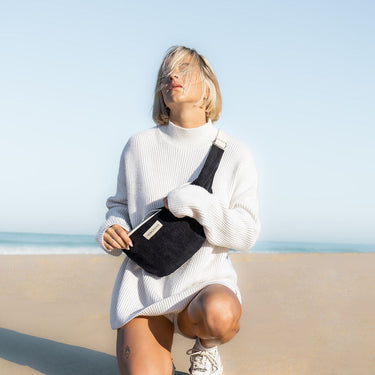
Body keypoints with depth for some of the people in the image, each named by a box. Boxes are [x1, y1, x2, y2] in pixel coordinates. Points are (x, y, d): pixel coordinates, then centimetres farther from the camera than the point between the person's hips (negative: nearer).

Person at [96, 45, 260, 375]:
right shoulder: (140, 145, 3)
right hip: (144, 283, 1)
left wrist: (191, 202, -17)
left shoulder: (234, 154, -2)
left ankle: (205, 343, 1)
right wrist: (111, 229, -8)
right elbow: (121, 204, 14)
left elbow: (246, 233, -5)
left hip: (205, 283, 0)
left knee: (220, 316, -36)